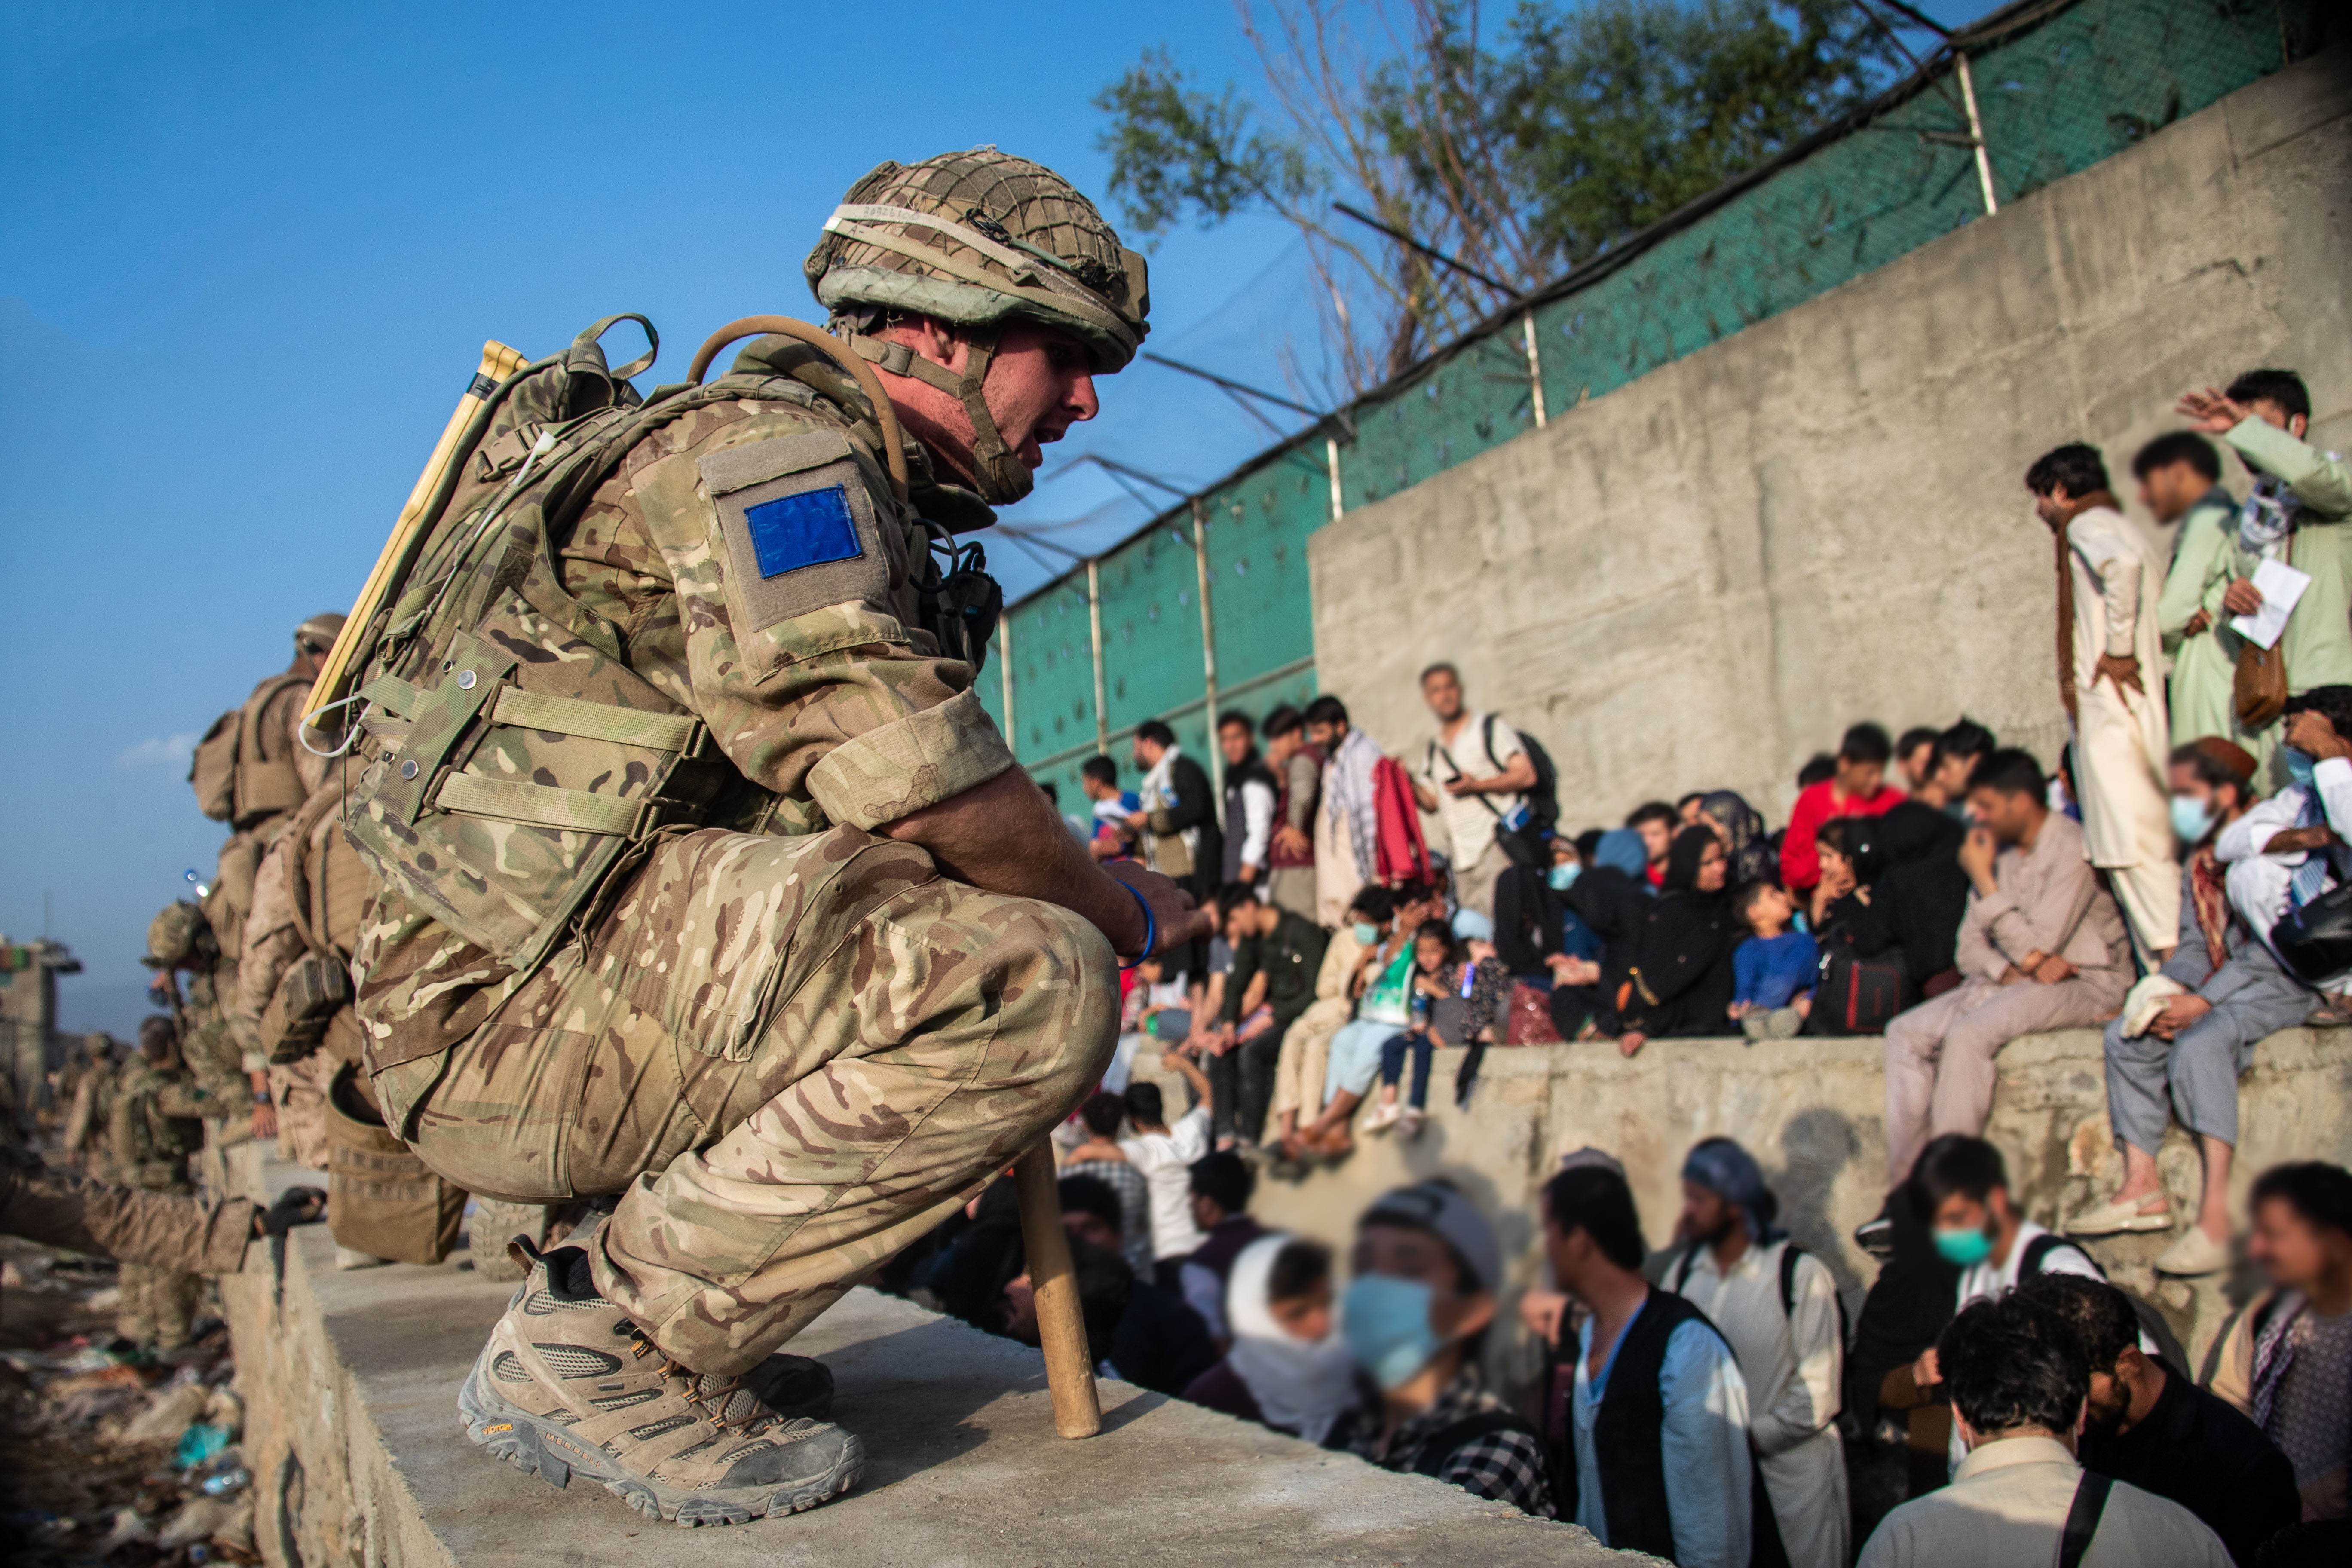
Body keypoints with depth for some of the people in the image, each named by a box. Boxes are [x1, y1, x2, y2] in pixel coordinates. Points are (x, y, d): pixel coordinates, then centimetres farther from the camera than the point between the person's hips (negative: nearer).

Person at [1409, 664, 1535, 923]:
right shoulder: (1432, 750, 21)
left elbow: (1527, 775, -6)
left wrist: (1477, 786, -14)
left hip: (1498, 846, -6)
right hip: (1463, 859, 6)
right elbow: (1431, 801, 22)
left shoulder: (1490, 729, 3)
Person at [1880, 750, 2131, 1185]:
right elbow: (1970, 947, 8)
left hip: (2085, 983, -8)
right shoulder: (1999, 850, 10)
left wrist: (1983, 879, -14)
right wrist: (2009, 969, -14)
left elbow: (2033, 951, -19)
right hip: (2011, 982, 8)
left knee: (1969, 1033, -31)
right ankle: (1905, 1186, -15)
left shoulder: (2072, 848, -14)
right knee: (1905, 1033, -11)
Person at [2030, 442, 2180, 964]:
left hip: (2112, 702, -10)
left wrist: (2118, 651, -20)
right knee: (2150, 840, 9)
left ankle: (2170, 962, -14)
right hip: (2139, 700, 10)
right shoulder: (2121, 527, 24)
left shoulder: (2087, 525, -4)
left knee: (2129, 843, -11)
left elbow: (2123, 563, -28)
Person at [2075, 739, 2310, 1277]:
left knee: (2200, 1043, -33)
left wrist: (2202, 1001, -24)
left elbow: (2270, 951, -20)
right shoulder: (2199, 861, 16)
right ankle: (2142, 1187, -11)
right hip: (2220, 988, 9)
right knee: (2127, 1034, -7)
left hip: (2280, 986, -9)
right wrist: (2166, 990, -9)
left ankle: (2214, 1218, -40)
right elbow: (2195, 946, 11)